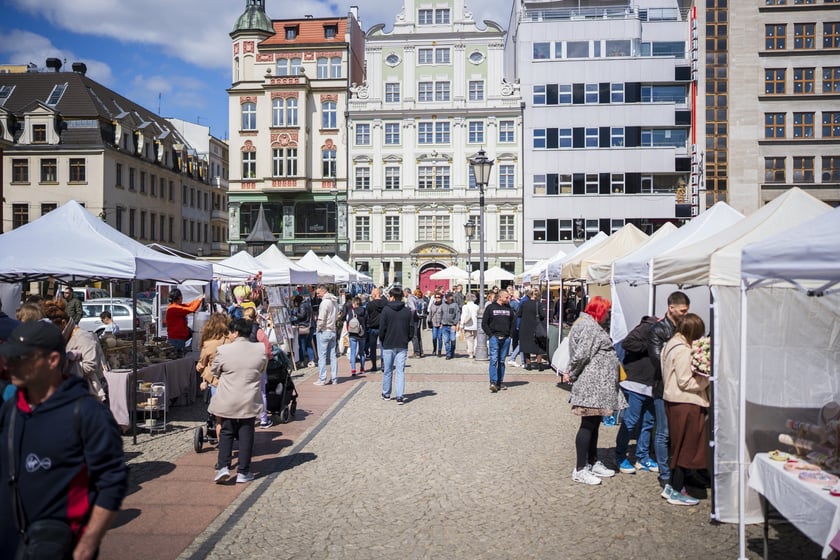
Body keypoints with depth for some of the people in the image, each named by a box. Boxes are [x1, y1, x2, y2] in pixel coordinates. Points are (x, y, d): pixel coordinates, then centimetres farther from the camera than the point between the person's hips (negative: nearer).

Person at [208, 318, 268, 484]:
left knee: (226, 433, 14)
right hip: (250, 402, 1)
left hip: (227, 401, -1)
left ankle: (223, 467, 4)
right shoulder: (261, 349, -6)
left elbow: (214, 372, 3)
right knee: (246, 434, 9)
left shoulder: (223, 350, -12)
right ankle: (243, 472, 13)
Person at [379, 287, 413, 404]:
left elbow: (382, 328, -6)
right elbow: (411, 329, 1)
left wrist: (383, 341, 9)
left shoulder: (386, 310, -7)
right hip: (402, 346, 1)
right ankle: (400, 396, -4)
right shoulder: (407, 311, 0)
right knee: (400, 371, 2)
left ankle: (386, 394, 23)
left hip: (388, 345, -1)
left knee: (387, 370, 12)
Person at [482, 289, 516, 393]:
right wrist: (490, 335, -6)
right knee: (494, 359, -12)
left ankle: (500, 382, 14)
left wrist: (510, 335, 9)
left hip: (506, 338, 4)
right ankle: (493, 383, -15)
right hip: (494, 337, -4)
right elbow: (484, 323, 2)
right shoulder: (490, 307, 2)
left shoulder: (509, 308, 12)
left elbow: (513, 322, 20)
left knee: (502, 361, 8)